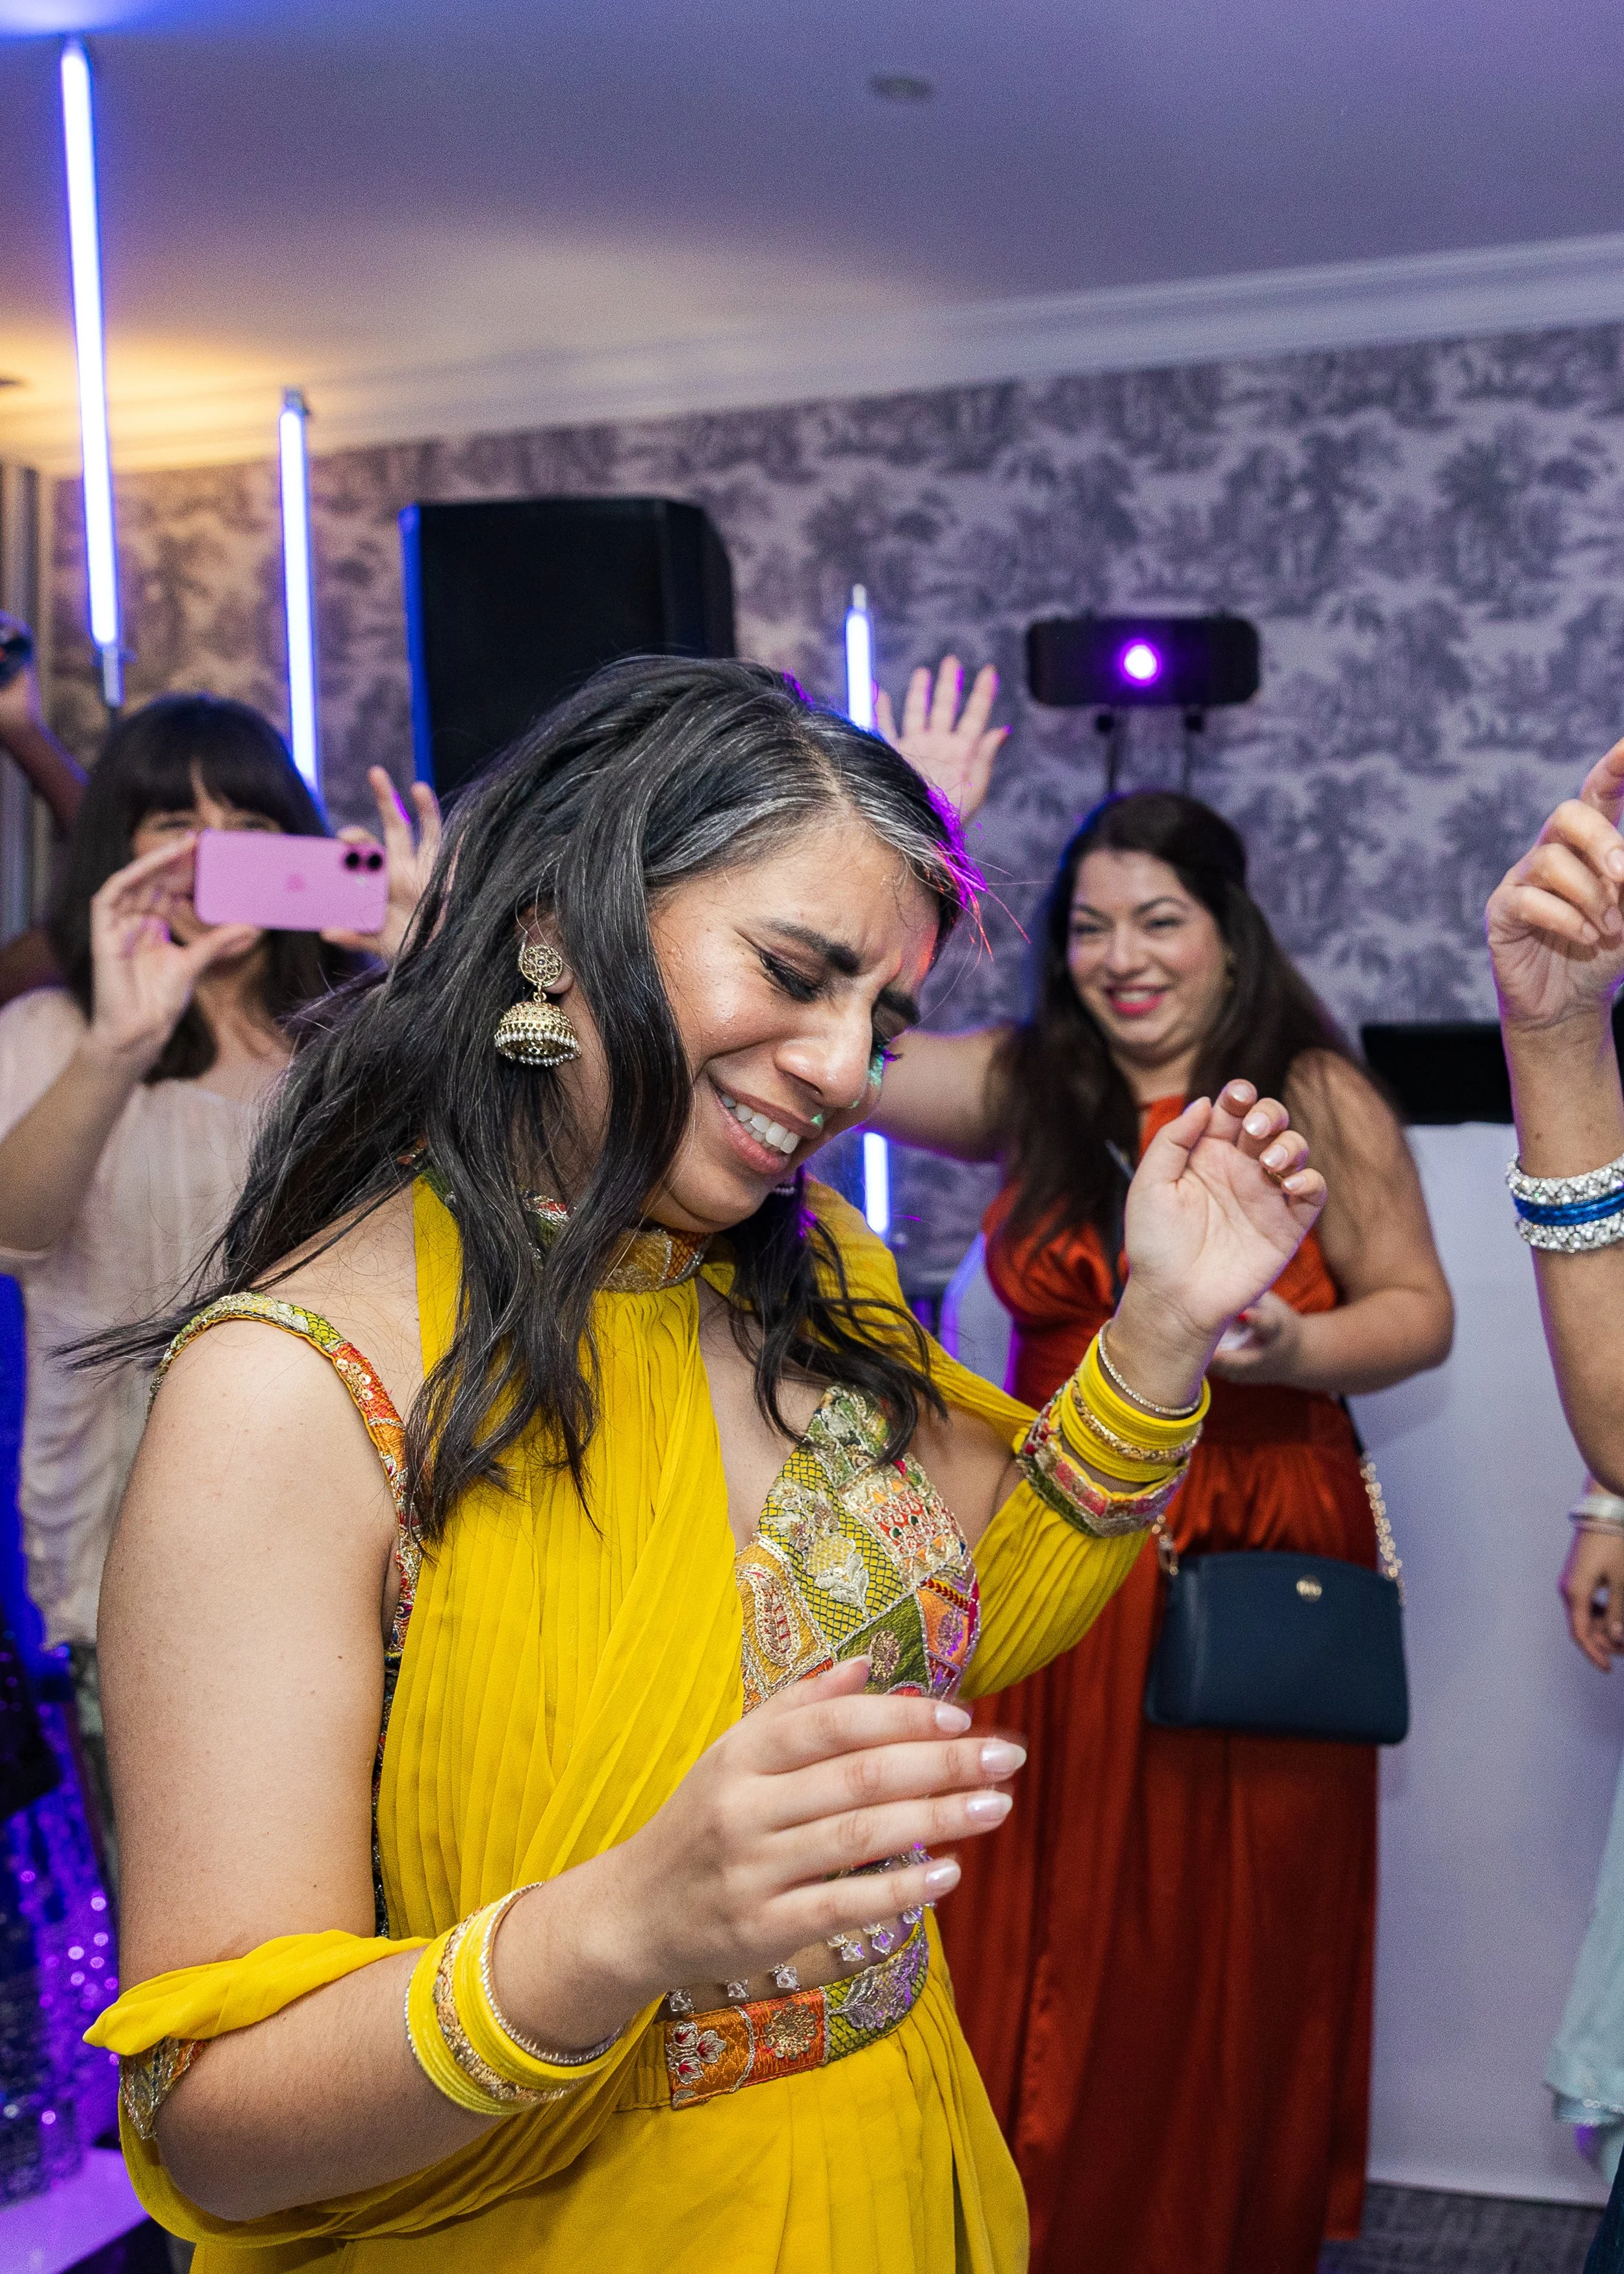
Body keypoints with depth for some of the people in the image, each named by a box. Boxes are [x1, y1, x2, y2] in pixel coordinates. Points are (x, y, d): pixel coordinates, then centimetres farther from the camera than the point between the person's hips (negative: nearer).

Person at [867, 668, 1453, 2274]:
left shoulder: (1320, 1101, -3)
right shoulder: (1022, 1090, 4)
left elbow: (1418, 1309, 1)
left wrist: (1296, 1347, -20)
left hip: (1260, 1575, -2)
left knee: (1236, 1950, 9)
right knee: (1051, 1950, 10)